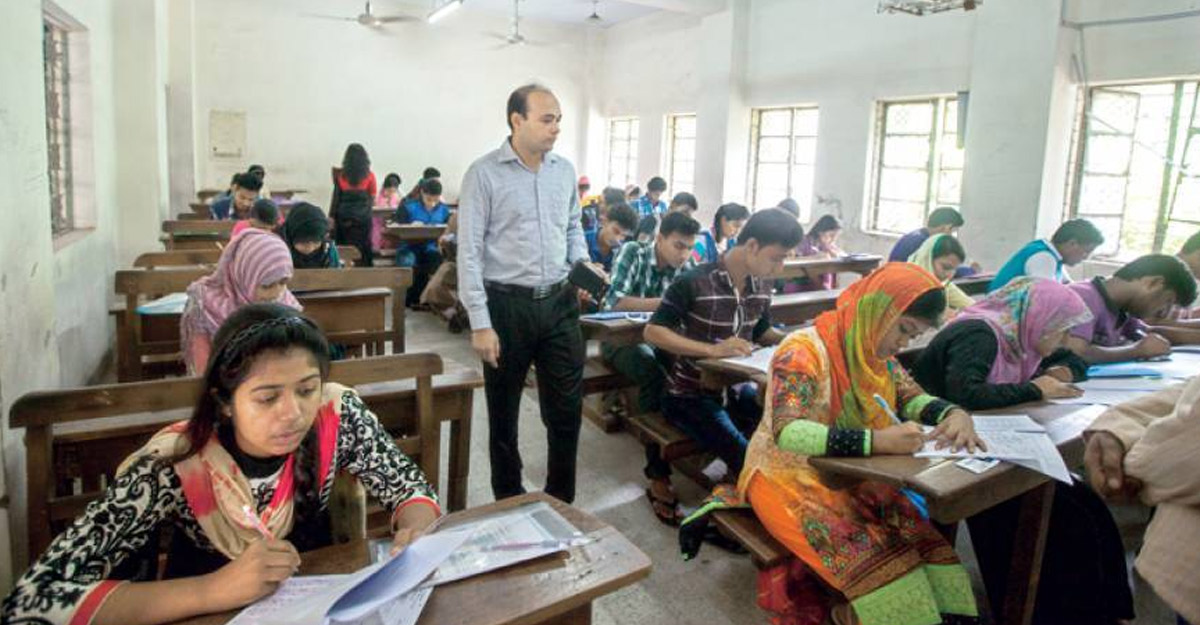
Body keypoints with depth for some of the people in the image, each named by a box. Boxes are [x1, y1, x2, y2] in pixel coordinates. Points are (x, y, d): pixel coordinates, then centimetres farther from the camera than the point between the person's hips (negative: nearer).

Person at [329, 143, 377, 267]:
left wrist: (331, 216, 7)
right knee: (363, 251, 4)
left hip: (344, 219, 1)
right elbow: (372, 199, 2)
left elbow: (336, 198, 1)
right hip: (363, 218, -1)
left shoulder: (341, 176, -1)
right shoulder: (370, 176, -3)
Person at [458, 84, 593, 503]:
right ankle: (509, 503, 30)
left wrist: (584, 265, 0)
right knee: (504, 412, 11)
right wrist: (480, 323, -13)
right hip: (507, 306, -4)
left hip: (560, 302, 4)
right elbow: (469, 252, -10)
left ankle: (561, 502, 26)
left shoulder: (565, 170, 8)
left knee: (567, 407, 8)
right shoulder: (484, 174, -8)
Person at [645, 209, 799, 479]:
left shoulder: (762, 287, 2)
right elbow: (653, 332, -22)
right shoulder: (695, 282, -19)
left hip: (736, 387, 7)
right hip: (690, 394, -6)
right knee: (747, 457, -24)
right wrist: (713, 349, -31)